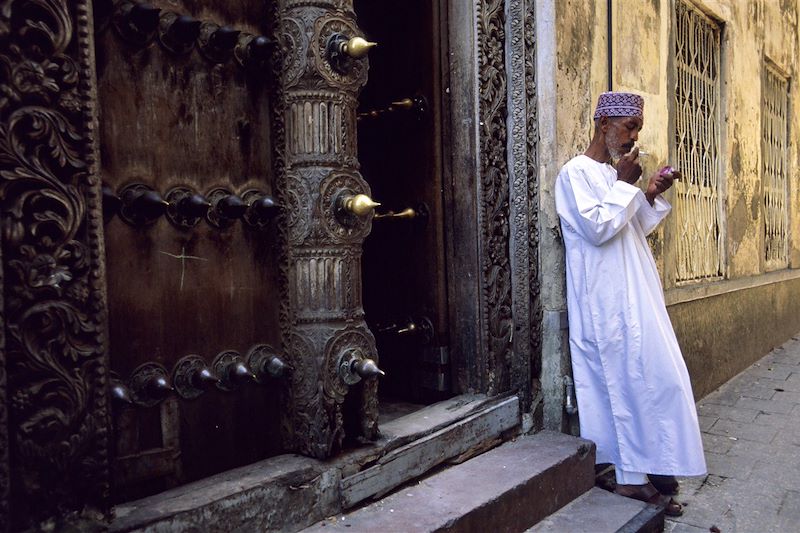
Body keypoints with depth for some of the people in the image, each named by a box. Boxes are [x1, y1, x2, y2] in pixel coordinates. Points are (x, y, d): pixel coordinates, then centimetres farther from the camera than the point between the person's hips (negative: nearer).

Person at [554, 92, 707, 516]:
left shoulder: (614, 173, 17)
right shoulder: (576, 173, -10)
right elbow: (599, 228, -20)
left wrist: (651, 196, 7)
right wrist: (624, 185, -12)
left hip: (635, 296, 9)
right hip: (610, 303, -9)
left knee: (649, 377, 10)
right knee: (635, 380, -6)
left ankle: (644, 469, 22)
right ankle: (633, 476, 7)